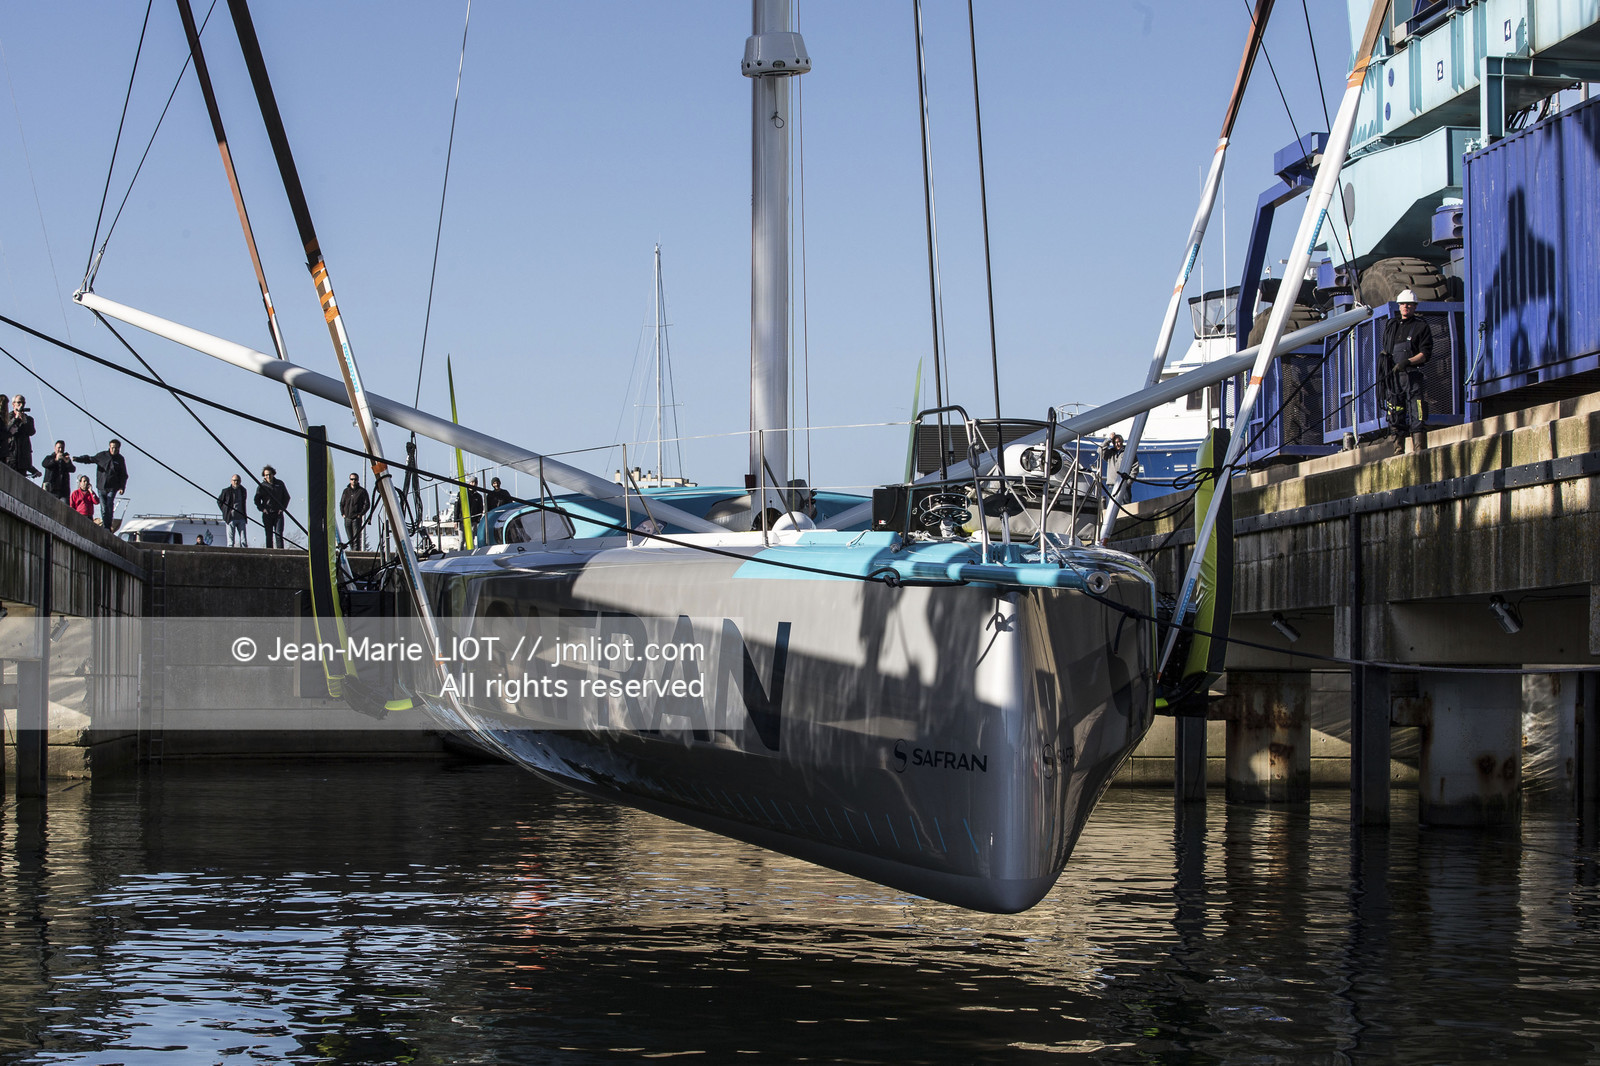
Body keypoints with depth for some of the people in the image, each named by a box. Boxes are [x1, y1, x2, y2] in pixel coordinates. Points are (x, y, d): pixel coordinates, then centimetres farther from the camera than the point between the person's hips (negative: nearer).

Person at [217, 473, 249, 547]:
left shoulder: (243, 490, 10)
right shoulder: (226, 491, 0)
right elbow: (219, 501, 12)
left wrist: (244, 515, 13)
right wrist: (225, 511, 2)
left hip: (241, 518, 3)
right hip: (231, 518, -3)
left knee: (244, 541, -2)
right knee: (230, 541, -2)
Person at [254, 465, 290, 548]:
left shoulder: (280, 484, 8)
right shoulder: (261, 486, 4)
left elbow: (286, 497, 15)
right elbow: (257, 500, 8)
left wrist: (283, 508, 2)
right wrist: (262, 509, -7)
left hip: (278, 513, 0)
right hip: (267, 513, 0)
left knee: (279, 534, -8)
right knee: (269, 535, -1)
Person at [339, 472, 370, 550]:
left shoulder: (362, 491, 1)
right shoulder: (346, 491, 14)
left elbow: (367, 504, -1)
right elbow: (341, 503, 20)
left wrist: (361, 514, -9)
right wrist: (343, 513, 6)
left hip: (357, 518, -5)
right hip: (347, 518, 5)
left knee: (356, 538, -11)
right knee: (350, 539, 7)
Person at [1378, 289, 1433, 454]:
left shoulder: (1421, 327, 6)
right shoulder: (1390, 325, 20)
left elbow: (1425, 354, -3)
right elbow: (1384, 350, 26)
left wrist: (1408, 362, -19)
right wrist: (1382, 372, 14)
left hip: (1412, 376, -4)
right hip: (1392, 377, 4)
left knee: (1416, 416, -11)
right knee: (1395, 417, 3)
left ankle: (1419, 452, -14)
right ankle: (1398, 453, 5)